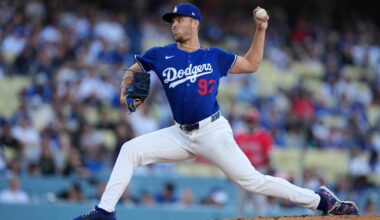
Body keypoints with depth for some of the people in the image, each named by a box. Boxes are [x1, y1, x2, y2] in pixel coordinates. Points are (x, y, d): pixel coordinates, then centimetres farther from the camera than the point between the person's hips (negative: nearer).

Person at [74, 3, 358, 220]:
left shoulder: (215, 57, 2)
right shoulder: (161, 56, 4)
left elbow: (251, 64, 14)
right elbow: (132, 70, 18)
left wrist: (261, 29, 5)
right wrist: (126, 91, -1)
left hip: (213, 132, -3)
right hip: (181, 134, 3)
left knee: (251, 180, -9)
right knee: (130, 150, -10)